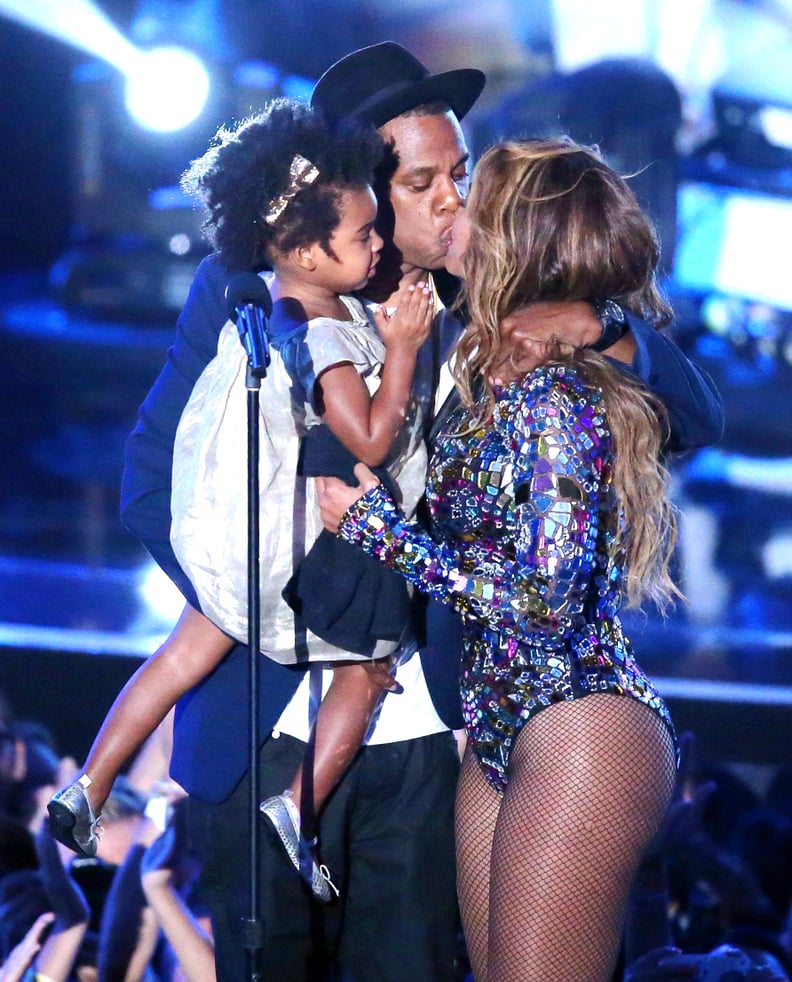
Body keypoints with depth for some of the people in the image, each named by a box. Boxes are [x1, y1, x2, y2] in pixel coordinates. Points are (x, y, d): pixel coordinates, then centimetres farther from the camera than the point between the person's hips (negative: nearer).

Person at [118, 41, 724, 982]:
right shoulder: (247, 289, -1)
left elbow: (693, 419, 3)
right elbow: (154, 480, -1)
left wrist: (601, 331, -17)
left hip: (420, 737, 1)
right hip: (270, 728, -1)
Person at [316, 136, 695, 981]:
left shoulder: (556, 399, -16)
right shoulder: (494, 380, 9)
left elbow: (545, 602, -20)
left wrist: (375, 526, -13)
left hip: (579, 735, -9)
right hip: (499, 731, 9)